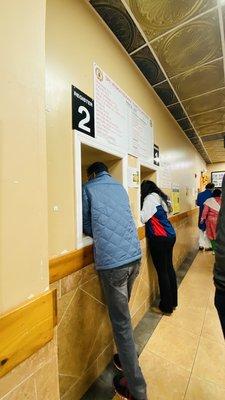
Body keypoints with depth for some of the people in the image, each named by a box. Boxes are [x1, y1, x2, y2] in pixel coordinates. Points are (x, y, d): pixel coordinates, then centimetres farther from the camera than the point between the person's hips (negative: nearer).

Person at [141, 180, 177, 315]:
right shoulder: (160, 197, 16)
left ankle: (166, 307, 18)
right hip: (169, 235, 9)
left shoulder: (150, 197, -9)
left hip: (160, 238, -9)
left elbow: (143, 217, -16)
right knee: (169, 268, 17)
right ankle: (173, 302, 32)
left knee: (162, 272, 2)